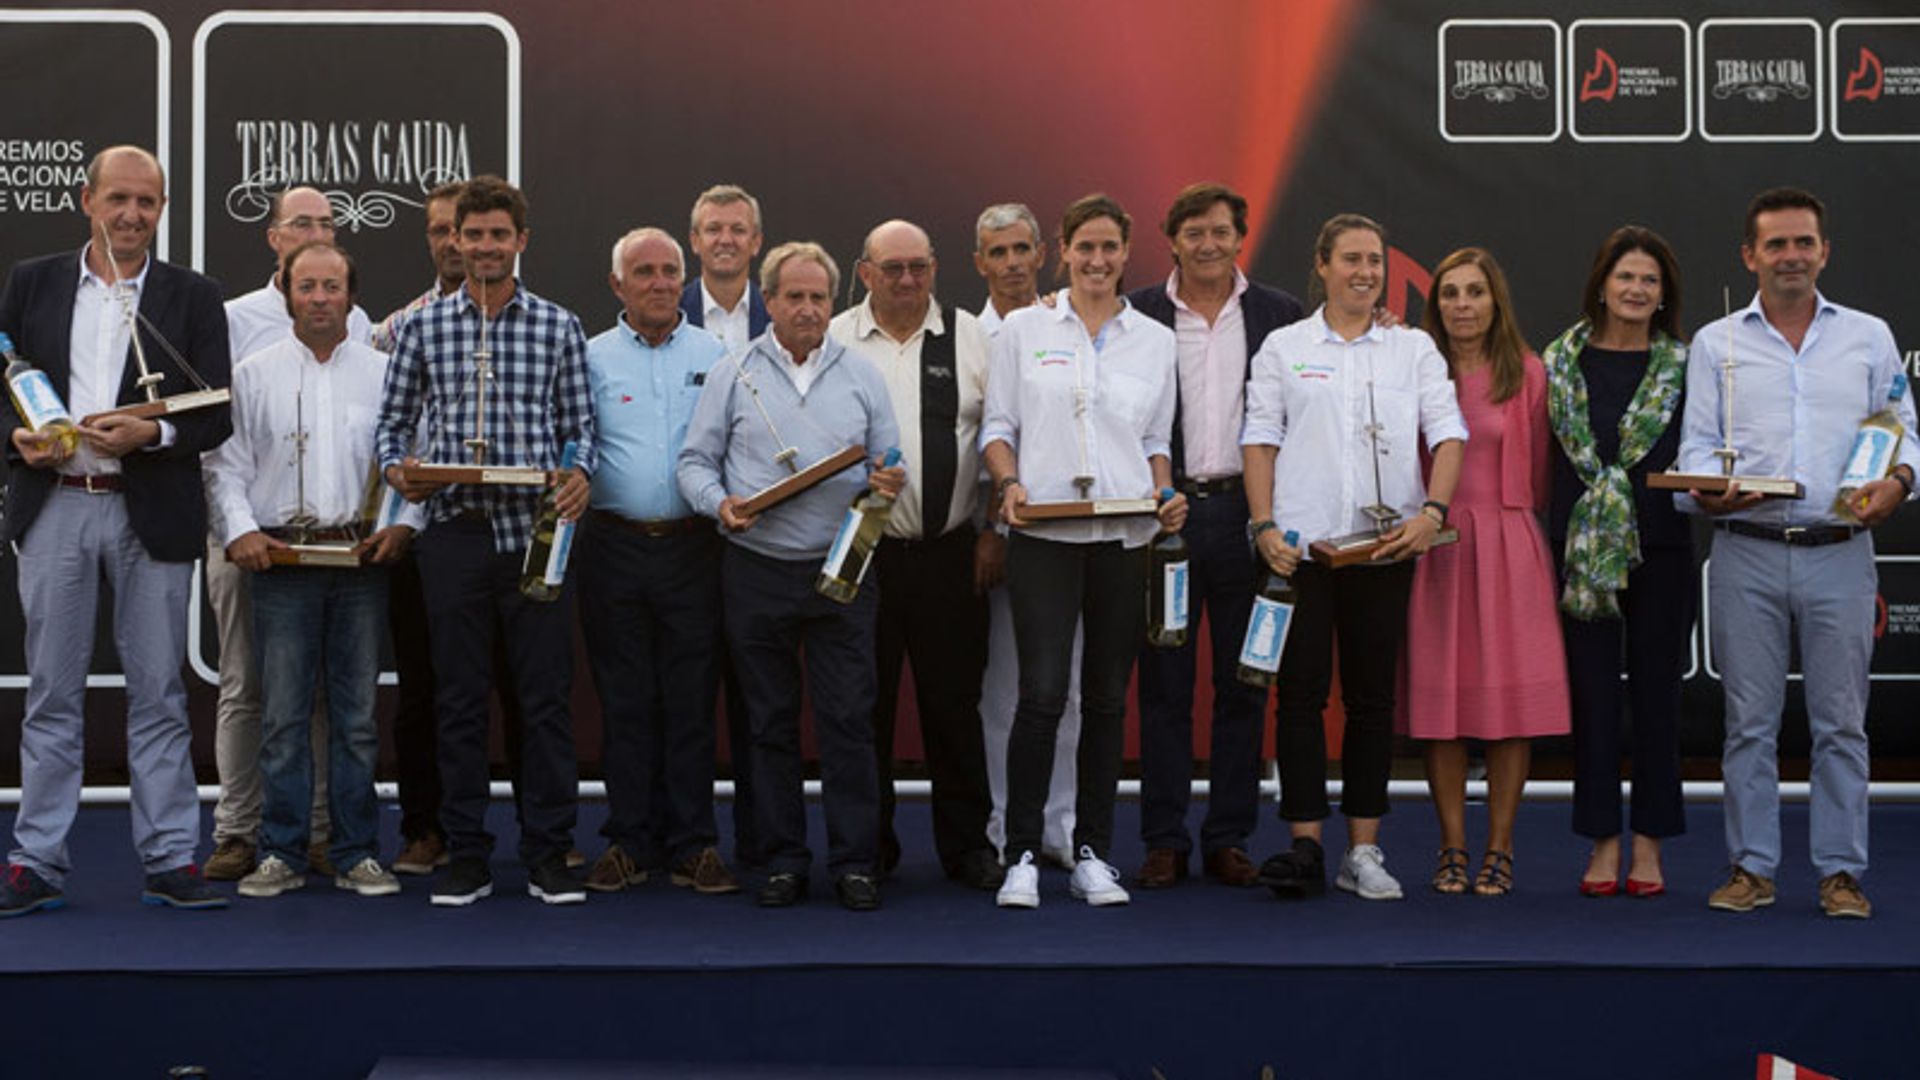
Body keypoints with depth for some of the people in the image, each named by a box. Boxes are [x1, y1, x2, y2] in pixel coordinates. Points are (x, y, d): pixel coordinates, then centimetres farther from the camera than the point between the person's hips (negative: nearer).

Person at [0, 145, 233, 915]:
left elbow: (217, 416, 2)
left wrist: (152, 434, -16)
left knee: (157, 694, 3)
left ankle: (170, 863, 10)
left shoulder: (192, 297, 6)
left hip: (151, 513, -1)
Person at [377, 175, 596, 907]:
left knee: (547, 696, 2)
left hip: (537, 532, 0)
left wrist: (580, 472, -12)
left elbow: (580, 424, 8)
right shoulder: (424, 327, 8)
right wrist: (397, 469, -8)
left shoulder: (559, 327, 7)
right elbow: (393, 420, 12)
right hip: (455, 534, 1)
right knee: (459, 700, 6)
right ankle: (467, 856, 15)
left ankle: (548, 856, 11)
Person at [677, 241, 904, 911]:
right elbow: (695, 461, 5)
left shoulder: (861, 377, 11)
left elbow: (887, 464, 12)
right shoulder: (732, 377, 7)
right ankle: (783, 860, 16)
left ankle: (854, 862, 6)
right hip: (757, 572, 0)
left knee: (849, 721, -2)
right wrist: (719, 502, -15)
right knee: (770, 723, 6)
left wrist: (889, 484, -11)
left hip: (840, 572, 0)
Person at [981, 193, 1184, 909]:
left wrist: (1166, 496, -1)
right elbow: (998, 425, 7)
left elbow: (1157, 440, 16)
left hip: (1126, 536, 3)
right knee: (1042, 693, -11)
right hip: (1044, 534, -3)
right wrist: (1009, 484, -11)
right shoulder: (1023, 329, 6)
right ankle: (1021, 855, -1)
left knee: (1108, 698, 7)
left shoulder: (1155, 339, 12)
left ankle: (1093, 855, 16)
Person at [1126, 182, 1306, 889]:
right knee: (1163, 685, 3)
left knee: (1244, 685, 6)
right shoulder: (1136, 316, 4)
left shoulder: (1278, 315, 6)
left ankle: (1228, 840, 16)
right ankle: (1164, 842, 12)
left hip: (1246, 511, 1)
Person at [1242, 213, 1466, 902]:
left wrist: (1433, 512, -12)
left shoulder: (1415, 349, 11)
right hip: (1302, 543, -1)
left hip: (1387, 545, 1)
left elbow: (1447, 432, 3)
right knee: (1300, 691, -3)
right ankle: (1305, 847, 1)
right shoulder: (1283, 348, 9)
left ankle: (1363, 852, 11)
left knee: (1372, 696, 5)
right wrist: (1264, 527, -6)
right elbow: (1260, 439, 5)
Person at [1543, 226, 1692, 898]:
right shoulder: (1562, 361, 4)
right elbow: (1544, 455, 5)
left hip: (1662, 549, 0)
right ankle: (1603, 843, 12)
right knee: (1592, 695, 3)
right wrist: (1549, 546, -1)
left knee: (1656, 693, 5)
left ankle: (1648, 844, 14)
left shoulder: (1684, 365, 4)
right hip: (1582, 550, 0)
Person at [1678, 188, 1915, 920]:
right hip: (1747, 555, 0)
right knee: (1749, 720, 4)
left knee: (1841, 721, 3)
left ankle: (1840, 871, 11)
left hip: (1839, 553, 1)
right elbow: (1697, 445, 6)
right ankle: (1751, 867, 12)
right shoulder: (1715, 344, 10)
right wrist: (1708, 493, -16)